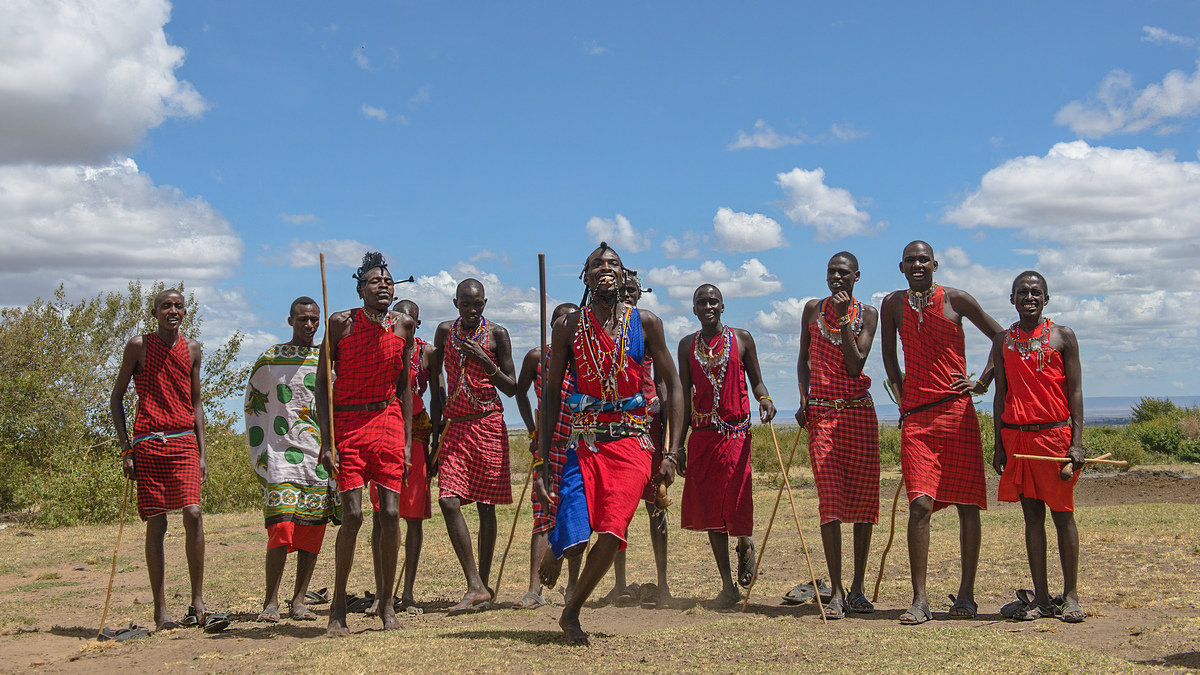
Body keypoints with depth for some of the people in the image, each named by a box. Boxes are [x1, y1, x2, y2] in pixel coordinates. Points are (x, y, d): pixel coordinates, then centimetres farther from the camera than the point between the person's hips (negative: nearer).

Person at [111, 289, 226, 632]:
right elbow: (116, 397, 6)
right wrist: (126, 449, -2)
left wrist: (202, 452, 11)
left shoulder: (192, 349, 13)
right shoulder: (139, 346, 2)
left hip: (183, 441, 2)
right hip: (148, 443, -2)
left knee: (193, 513, -14)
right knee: (156, 523, -1)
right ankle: (160, 610, 6)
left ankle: (197, 604, -8)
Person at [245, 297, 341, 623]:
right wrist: (258, 456, 6)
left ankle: (299, 601, 9)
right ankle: (270, 602, -6)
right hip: (281, 454, -3)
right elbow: (253, 408, 12)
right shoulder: (269, 361, 6)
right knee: (282, 527, -14)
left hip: (321, 457, 3)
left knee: (313, 529, 2)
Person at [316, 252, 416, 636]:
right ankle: (338, 607, 4)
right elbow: (322, 382, -3)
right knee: (352, 514, -10)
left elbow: (404, 386, 11)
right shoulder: (341, 323, -5)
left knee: (390, 513, -4)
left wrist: (407, 441, 6)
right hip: (347, 422, -3)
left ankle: (386, 602, 9)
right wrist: (326, 440, -10)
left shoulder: (403, 326, 5)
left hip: (388, 422, 3)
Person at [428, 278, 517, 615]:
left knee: (486, 506, 2)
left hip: (489, 425, -2)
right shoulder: (445, 332, 8)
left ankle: (482, 584, 12)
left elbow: (511, 388, 2)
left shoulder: (497, 334, 1)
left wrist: (484, 360, -13)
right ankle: (475, 587, -14)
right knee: (449, 501, -13)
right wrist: (436, 426, 12)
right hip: (454, 426, 2)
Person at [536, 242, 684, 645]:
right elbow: (551, 393, 7)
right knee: (573, 541, -11)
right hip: (584, 442, 0)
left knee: (610, 535, -14)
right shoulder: (568, 328, 4)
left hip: (631, 444, 0)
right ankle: (553, 552, 28)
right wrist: (543, 459, 1)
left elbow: (672, 385, 7)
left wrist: (672, 453, -1)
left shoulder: (645, 323, 4)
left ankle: (571, 613, 10)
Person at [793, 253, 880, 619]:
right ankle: (836, 591, -7)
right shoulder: (813, 309, 9)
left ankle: (857, 587, 9)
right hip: (821, 412, 0)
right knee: (830, 499, -8)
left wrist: (843, 318, -11)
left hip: (859, 411, 0)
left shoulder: (868, 314, 4)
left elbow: (855, 365, -7)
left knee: (863, 498, 1)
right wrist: (803, 400, 2)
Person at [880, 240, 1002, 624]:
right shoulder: (893, 304, 9)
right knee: (920, 504, -10)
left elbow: (1002, 339, 10)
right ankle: (919, 600, -8)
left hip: (958, 411, -1)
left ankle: (966, 594, 12)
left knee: (967, 504, 2)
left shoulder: (956, 299, 2)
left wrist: (982, 382, 4)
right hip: (915, 416, 1)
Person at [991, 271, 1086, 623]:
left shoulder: (1062, 336, 3)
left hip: (1056, 434, -2)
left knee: (1062, 513, 1)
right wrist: (999, 445, 7)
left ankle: (1070, 596, 9)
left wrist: (1077, 443, -8)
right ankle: (1041, 597, 7)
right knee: (1032, 514, 4)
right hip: (1017, 436, 2)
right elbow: (1001, 396, 11)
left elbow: (1075, 392, 0)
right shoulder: (1003, 341, 10)